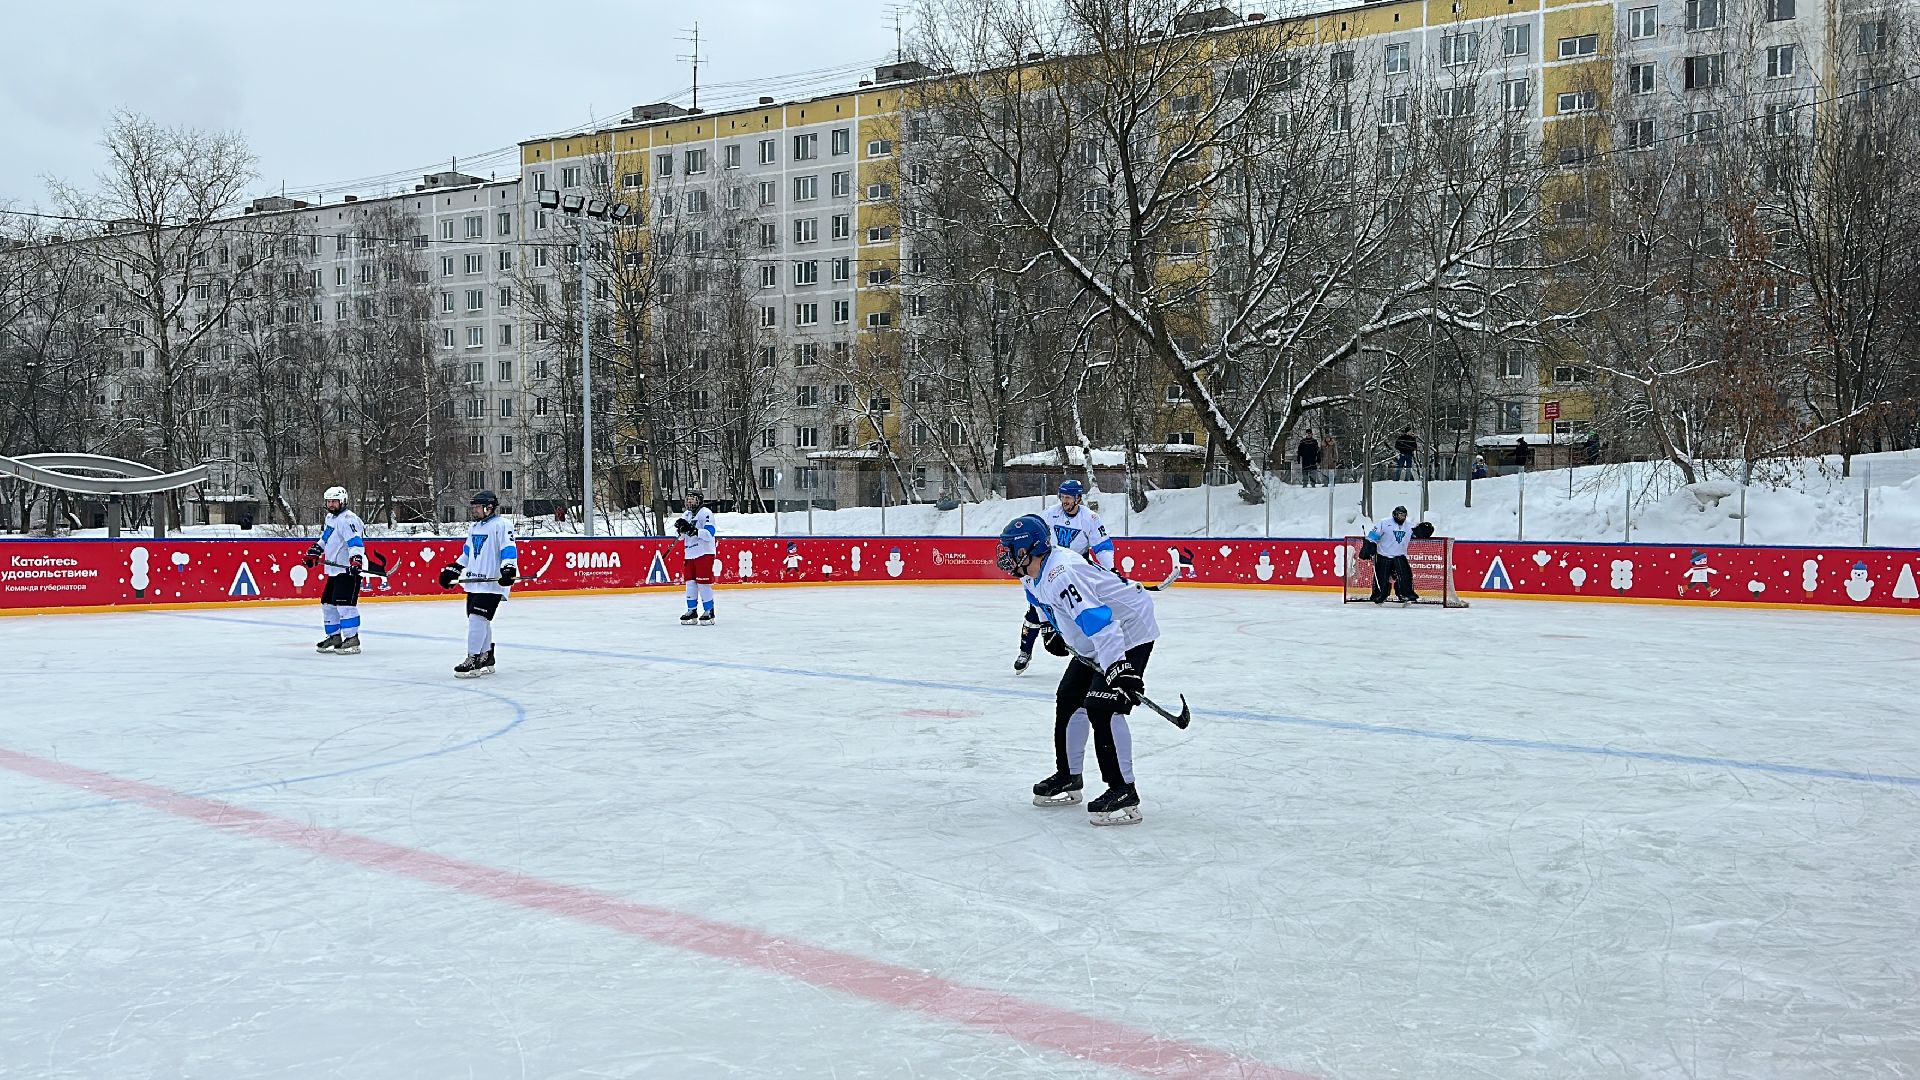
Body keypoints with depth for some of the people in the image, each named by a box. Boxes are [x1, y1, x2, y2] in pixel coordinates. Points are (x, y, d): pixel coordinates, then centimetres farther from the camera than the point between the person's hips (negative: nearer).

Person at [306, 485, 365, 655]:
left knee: (344, 603, -16)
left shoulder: (348, 519, -16)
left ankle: (352, 639, -15)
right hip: (334, 569, 11)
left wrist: (356, 559, -39)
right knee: (327, 603, 14)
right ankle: (334, 637, 24)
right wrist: (314, 551, 27)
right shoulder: (330, 517, 17)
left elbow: (355, 542, -28)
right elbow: (325, 538, 33)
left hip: (349, 569, -11)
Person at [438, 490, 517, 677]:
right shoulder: (474, 528, 20)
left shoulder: (501, 525, -8)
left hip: (492, 583, -9)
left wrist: (509, 570, -27)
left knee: (477, 617, -16)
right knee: (478, 620, 12)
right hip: (474, 581, 9)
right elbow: (467, 553, 29)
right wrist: (452, 570, 25)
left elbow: (509, 550, -15)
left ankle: (473, 660, -14)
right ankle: (486, 658, 22)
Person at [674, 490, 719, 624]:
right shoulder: (686, 514, 15)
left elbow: (710, 533, -21)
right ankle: (692, 611, 15)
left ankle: (709, 612, 0)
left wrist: (693, 530, -30)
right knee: (690, 582, 8)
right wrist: (680, 527, -6)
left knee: (703, 583, -7)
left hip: (704, 553, -8)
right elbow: (680, 536, 16)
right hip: (689, 553, 8)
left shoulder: (706, 513, -10)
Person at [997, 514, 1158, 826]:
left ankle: (1124, 793, -14)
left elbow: (1097, 620, -41)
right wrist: (1053, 631, 19)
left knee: (1102, 708, -20)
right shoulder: (1036, 572, -1)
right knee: (1069, 699, 14)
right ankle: (1068, 778, 27)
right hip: (1095, 639, 11)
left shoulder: (1062, 574, -33)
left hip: (1130, 634, -11)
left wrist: (1119, 669, -46)